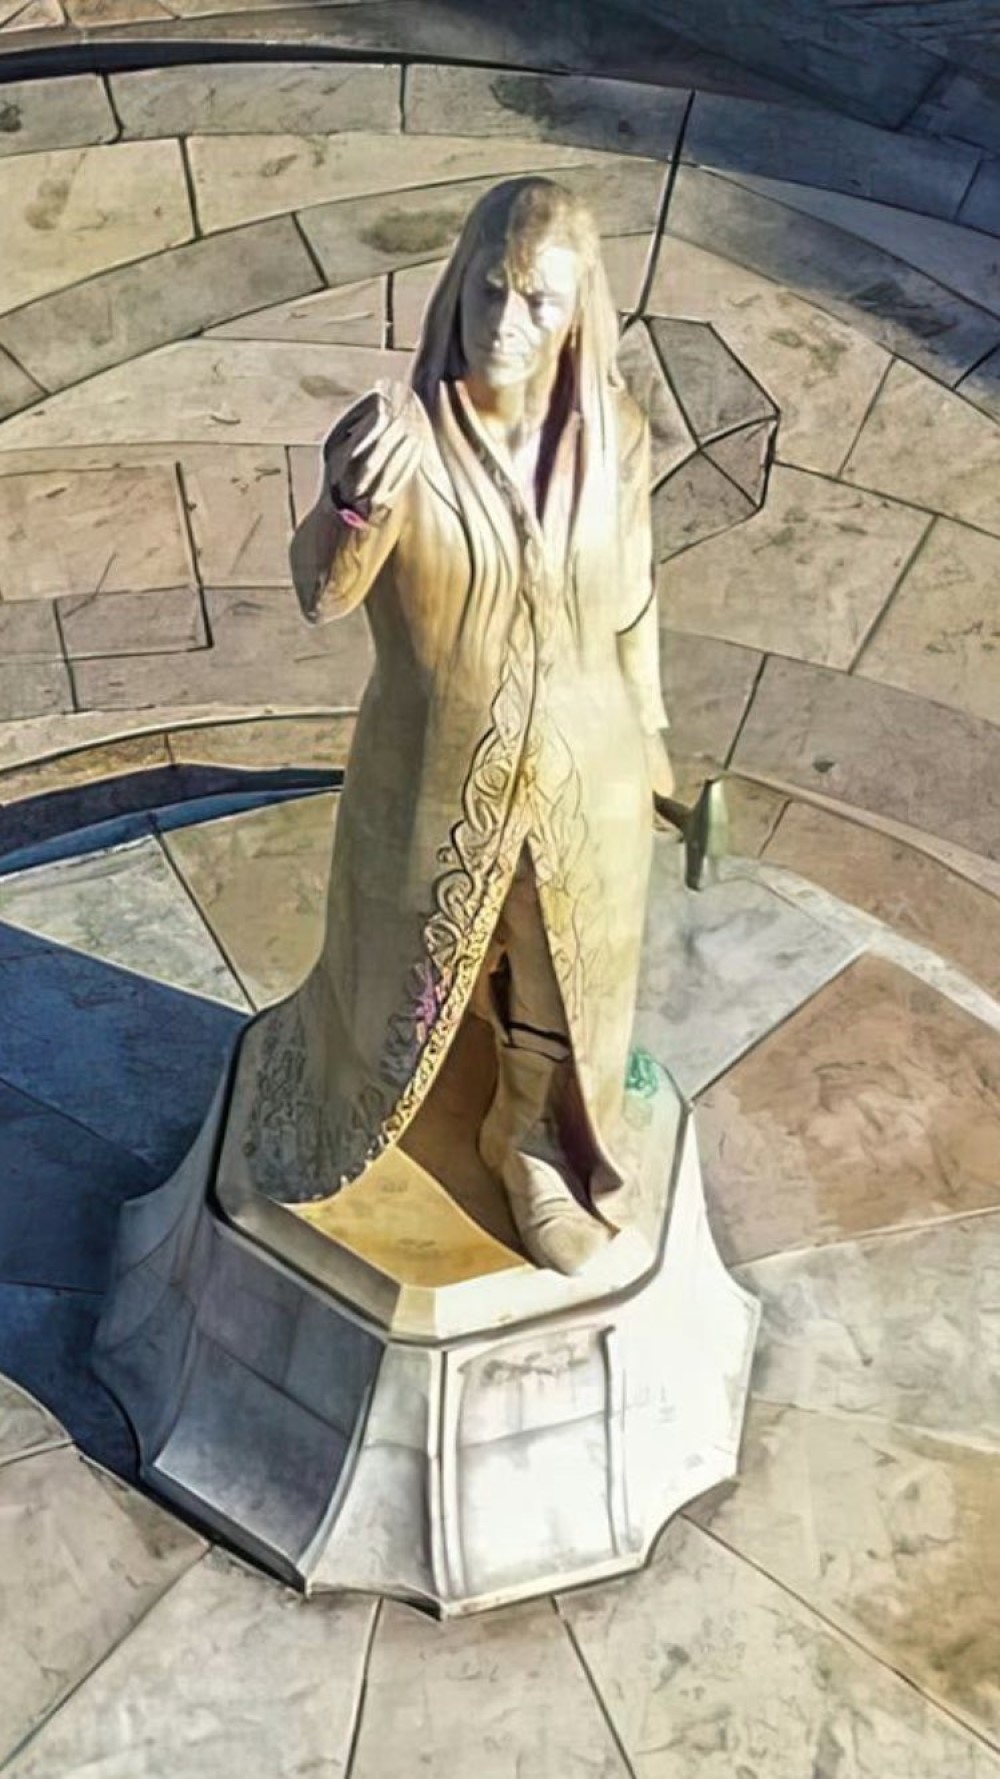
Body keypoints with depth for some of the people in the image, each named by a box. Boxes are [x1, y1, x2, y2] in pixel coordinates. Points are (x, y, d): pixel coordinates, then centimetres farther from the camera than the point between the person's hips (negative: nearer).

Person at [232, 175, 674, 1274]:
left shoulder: (615, 434, -9)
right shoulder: (399, 431, -19)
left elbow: (630, 606, 3)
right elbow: (321, 597, -28)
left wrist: (644, 740, 13)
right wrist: (354, 500, -48)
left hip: (581, 784, 2)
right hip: (432, 785, -2)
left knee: (560, 986, 21)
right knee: (395, 974, 20)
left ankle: (533, 1151, 50)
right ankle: (321, 1104, 53)